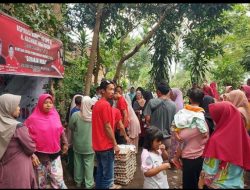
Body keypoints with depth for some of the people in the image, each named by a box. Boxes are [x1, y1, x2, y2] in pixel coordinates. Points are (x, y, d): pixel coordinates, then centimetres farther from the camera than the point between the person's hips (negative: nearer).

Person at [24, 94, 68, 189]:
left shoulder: (55, 115, 0)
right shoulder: (33, 119, -10)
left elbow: (61, 131, 12)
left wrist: (65, 143, 15)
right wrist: (32, 155, -13)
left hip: (55, 154, 3)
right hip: (40, 155, -2)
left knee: (58, 180, 7)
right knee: (42, 182, 14)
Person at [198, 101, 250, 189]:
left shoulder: (216, 139, -27)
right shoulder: (243, 135, -10)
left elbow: (209, 169, -19)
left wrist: (201, 181, -3)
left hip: (218, 185, -5)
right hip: (238, 184, 5)